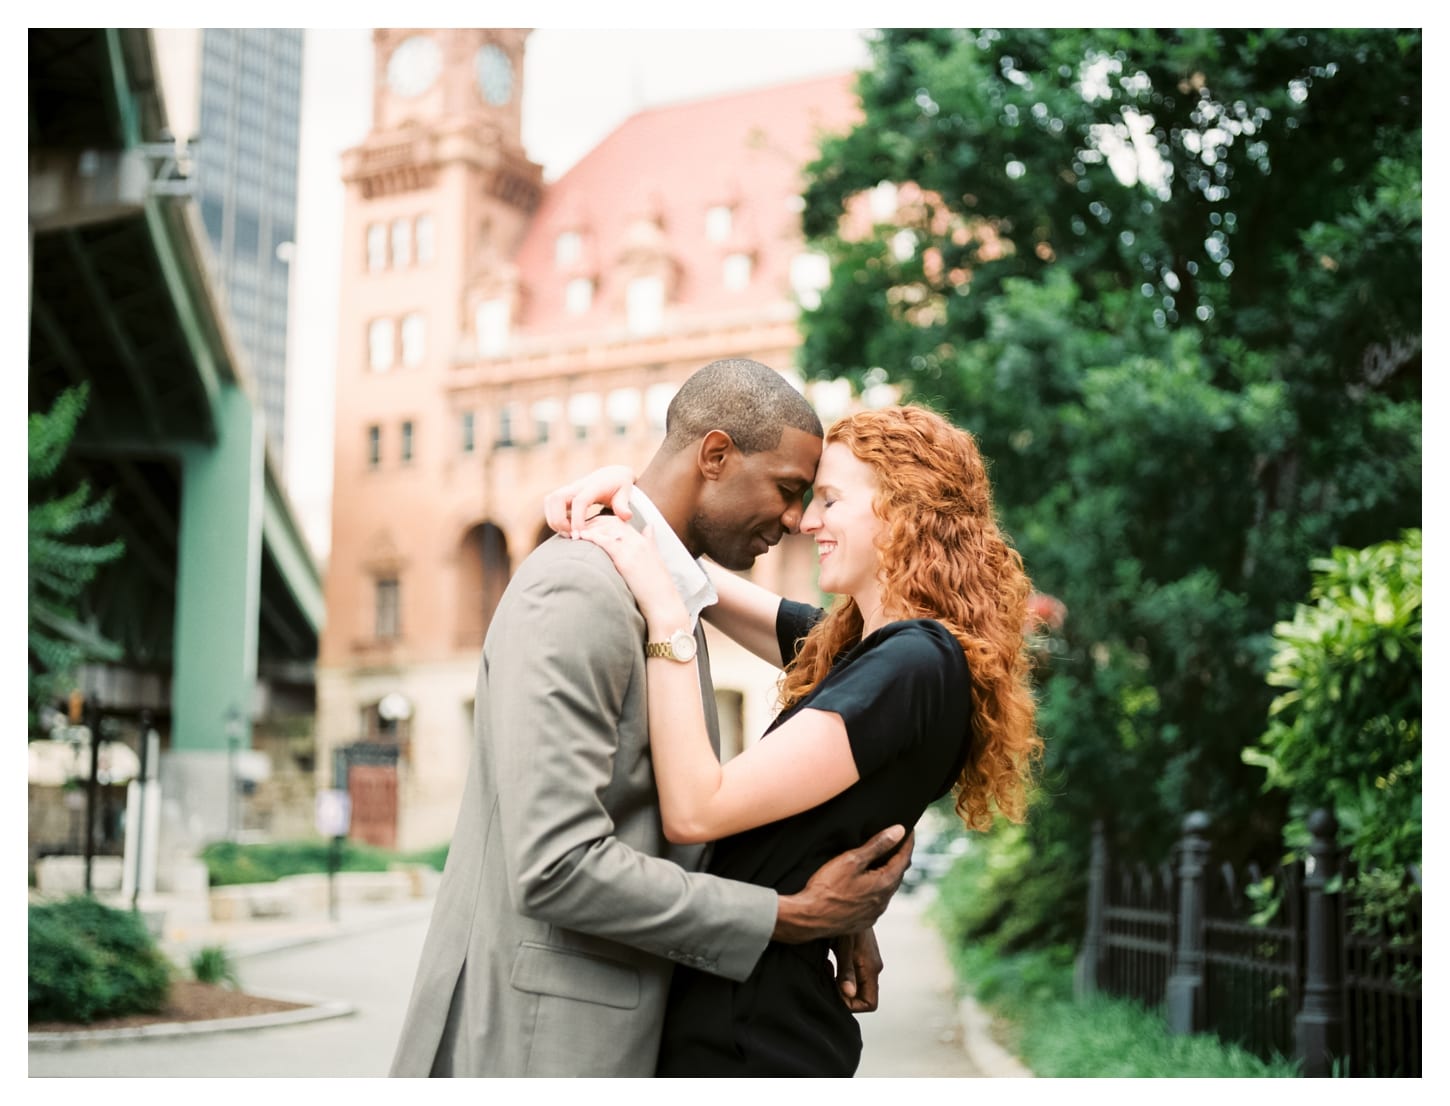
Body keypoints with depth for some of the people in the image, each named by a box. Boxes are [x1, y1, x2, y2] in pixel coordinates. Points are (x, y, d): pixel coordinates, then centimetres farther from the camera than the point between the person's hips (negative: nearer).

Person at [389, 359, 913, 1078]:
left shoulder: (671, 598, 13)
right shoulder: (576, 590, -18)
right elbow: (555, 865, -25)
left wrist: (833, 911, 1)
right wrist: (794, 916, -18)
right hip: (540, 1034, -9)